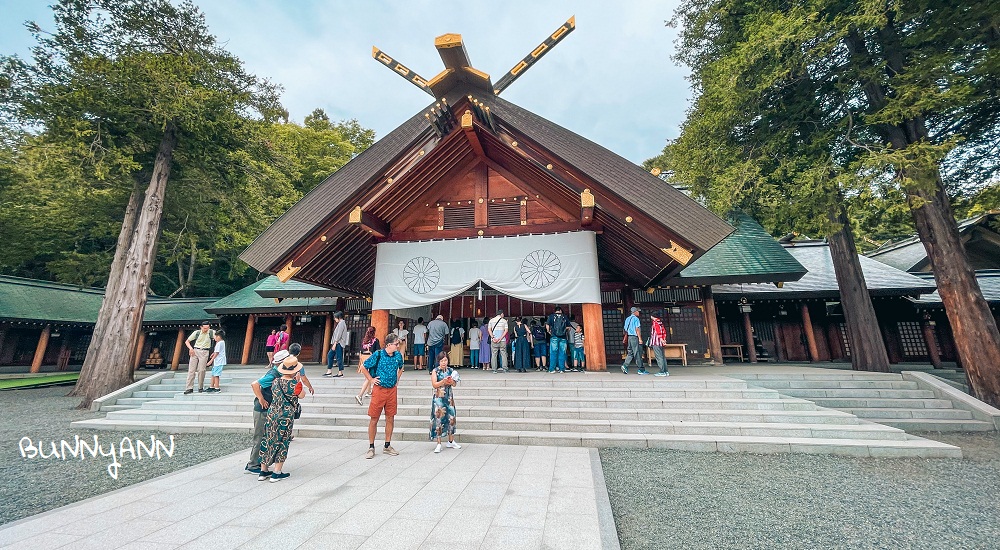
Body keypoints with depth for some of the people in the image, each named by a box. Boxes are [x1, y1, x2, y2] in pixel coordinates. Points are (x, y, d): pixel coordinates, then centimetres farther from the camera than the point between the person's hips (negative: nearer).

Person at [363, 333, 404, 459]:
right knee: (374, 419, 4)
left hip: (392, 390, 4)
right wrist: (371, 380, -4)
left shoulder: (398, 355, 1)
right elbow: (364, 368, -1)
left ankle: (387, 446, 23)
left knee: (390, 418, 10)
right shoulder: (378, 354, -12)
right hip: (379, 389, -4)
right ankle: (371, 447, 19)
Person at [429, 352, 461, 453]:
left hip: (449, 397, 4)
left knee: (451, 418, 8)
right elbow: (434, 384, -11)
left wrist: (451, 381, -16)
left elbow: (454, 384, 5)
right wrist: (444, 381, -24)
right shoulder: (435, 371, -4)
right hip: (439, 398, -4)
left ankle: (451, 441, 22)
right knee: (438, 419, -3)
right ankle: (439, 444, 6)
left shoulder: (451, 370, 5)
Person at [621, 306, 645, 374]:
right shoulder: (636, 319, -9)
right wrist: (640, 338, -14)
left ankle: (625, 366, -4)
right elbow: (637, 329, -15)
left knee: (630, 353, 10)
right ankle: (641, 370, 6)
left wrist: (625, 338, 19)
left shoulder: (627, 319, 14)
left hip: (629, 337, 8)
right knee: (637, 353, -1)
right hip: (634, 337, -7)